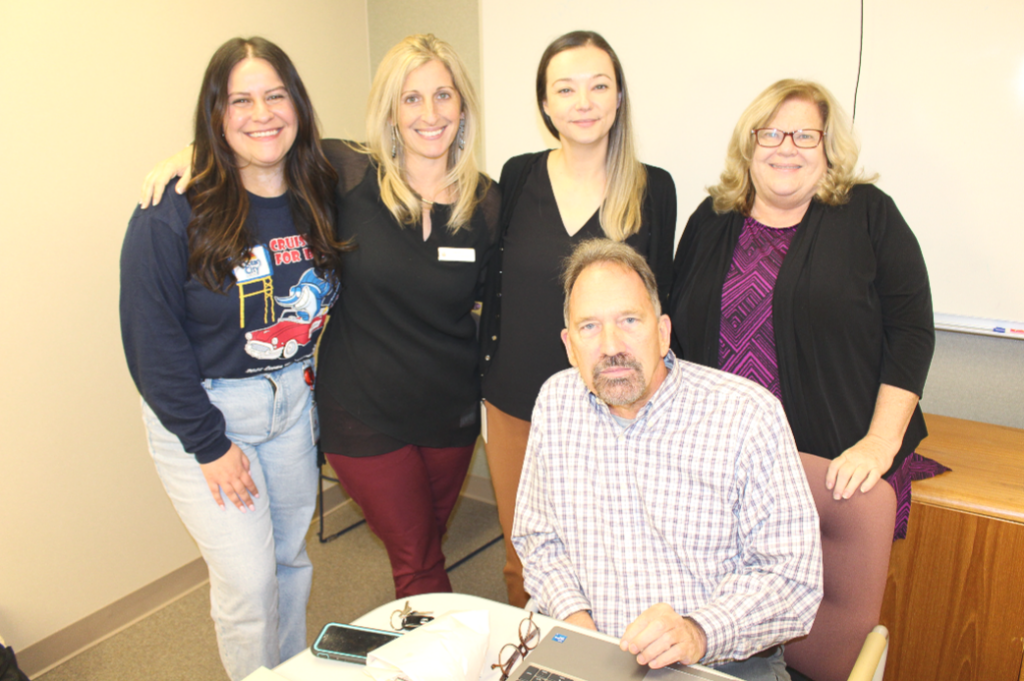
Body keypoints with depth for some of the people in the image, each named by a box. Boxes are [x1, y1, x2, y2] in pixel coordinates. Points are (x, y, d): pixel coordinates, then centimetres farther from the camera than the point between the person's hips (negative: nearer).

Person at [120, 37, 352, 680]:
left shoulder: (321, 197, -2)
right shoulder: (173, 214, -17)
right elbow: (153, 342, -15)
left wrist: (308, 375, -1)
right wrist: (209, 444, -14)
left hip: (293, 401, 5)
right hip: (201, 409, -4)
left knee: (291, 558, 17)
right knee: (248, 578, -1)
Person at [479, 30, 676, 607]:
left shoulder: (653, 189, -4)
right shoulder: (519, 177, 0)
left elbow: (658, 299, 3)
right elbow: (495, 284, 8)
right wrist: (489, 367, 6)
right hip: (516, 404, 2)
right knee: (522, 558, 17)